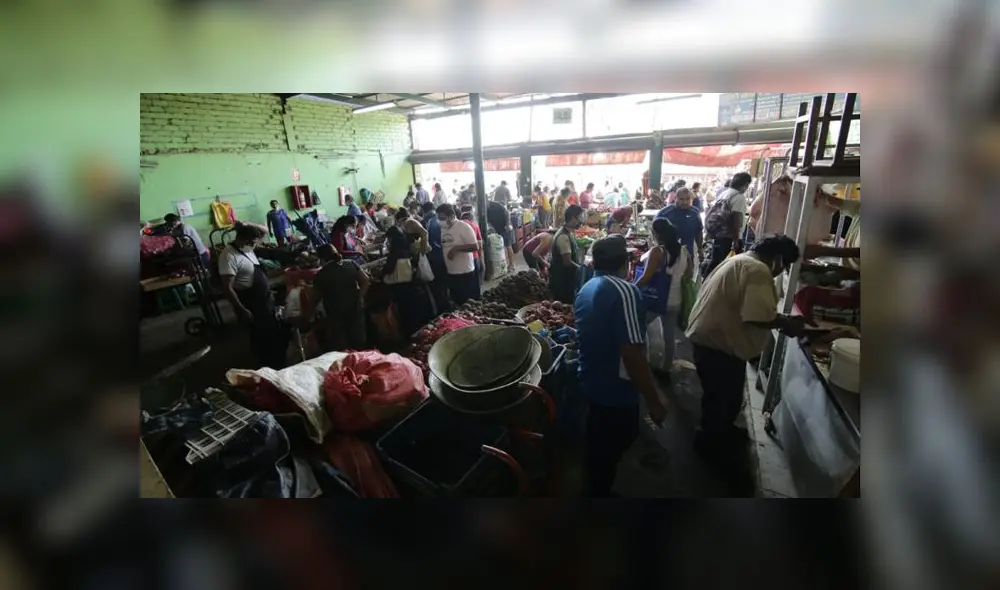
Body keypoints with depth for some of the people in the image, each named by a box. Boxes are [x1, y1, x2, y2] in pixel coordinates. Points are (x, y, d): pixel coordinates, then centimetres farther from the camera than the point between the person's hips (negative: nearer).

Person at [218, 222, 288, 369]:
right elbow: (227, 288, -24)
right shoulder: (229, 256, -22)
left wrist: (247, 226, -5)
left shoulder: (247, 246, 3)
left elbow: (264, 230, 14)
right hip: (250, 304, -9)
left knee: (277, 334, 19)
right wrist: (242, 310, -23)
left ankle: (278, 365, 37)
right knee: (262, 338, 4)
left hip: (264, 299, 9)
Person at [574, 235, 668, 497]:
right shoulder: (624, 290, -24)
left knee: (598, 442, 26)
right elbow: (632, 354, -28)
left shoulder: (586, 289, 4)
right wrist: (654, 402, -19)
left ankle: (597, 489, 46)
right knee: (611, 448, 12)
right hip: (615, 390, -8)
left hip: (591, 382, 9)